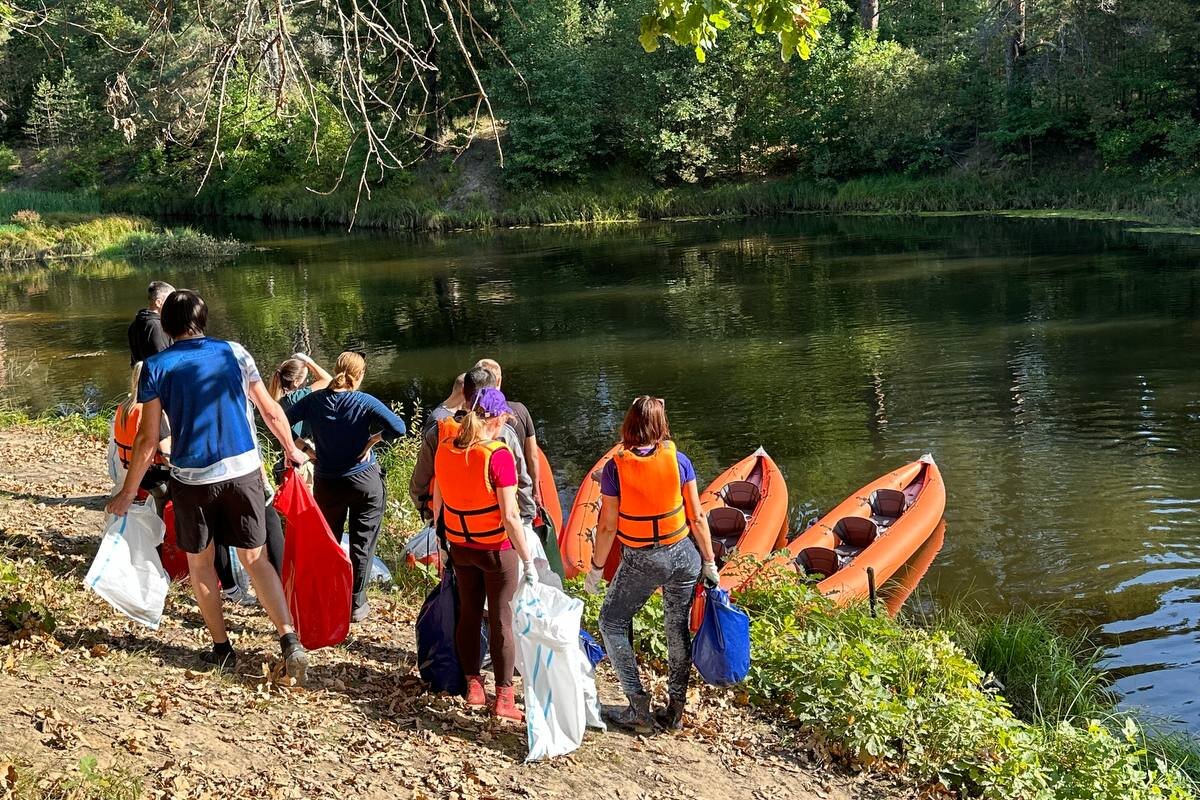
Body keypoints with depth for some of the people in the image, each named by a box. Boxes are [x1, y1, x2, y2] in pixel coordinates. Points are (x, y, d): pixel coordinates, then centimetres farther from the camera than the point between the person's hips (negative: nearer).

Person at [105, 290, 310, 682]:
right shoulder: (234, 352, 2)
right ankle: (290, 641, -4)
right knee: (254, 559, 9)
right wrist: (292, 451, 23)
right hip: (244, 470, 2)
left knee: (200, 563, 17)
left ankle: (222, 649, 22)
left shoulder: (156, 367, -2)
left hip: (192, 477, -1)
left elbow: (148, 439, -4)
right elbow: (271, 411, 6)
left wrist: (128, 492, 5)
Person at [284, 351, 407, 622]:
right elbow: (398, 428, -24)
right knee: (362, 545, 10)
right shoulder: (364, 402, -14)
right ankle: (356, 605, 15)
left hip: (327, 483, 2)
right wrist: (374, 439, -8)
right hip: (365, 482, -2)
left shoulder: (314, 400, -7)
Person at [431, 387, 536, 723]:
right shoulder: (498, 455, -22)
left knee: (468, 615, 16)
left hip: (460, 546, 5)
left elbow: (436, 501, 7)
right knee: (501, 620, 4)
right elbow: (509, 515, -22)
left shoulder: (445, 449, -3)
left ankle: (473, 686, 26)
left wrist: (440, 534, 22)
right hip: (497, 549, -5)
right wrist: (528, 560, -15)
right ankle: (504, 698, 9)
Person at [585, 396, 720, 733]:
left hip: (639, 562, -2)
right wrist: (709, 563, 7)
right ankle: (675, 710, 23)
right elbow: (697, 519, -4)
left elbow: (607, 526, -9)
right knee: (678, 629, 15)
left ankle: (639, 709, 11)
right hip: (683, 555, 3)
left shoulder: (615, 468, -13)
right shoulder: (679, 462, -8)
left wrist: (596, 568, 4)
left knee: (612, 623, 15)